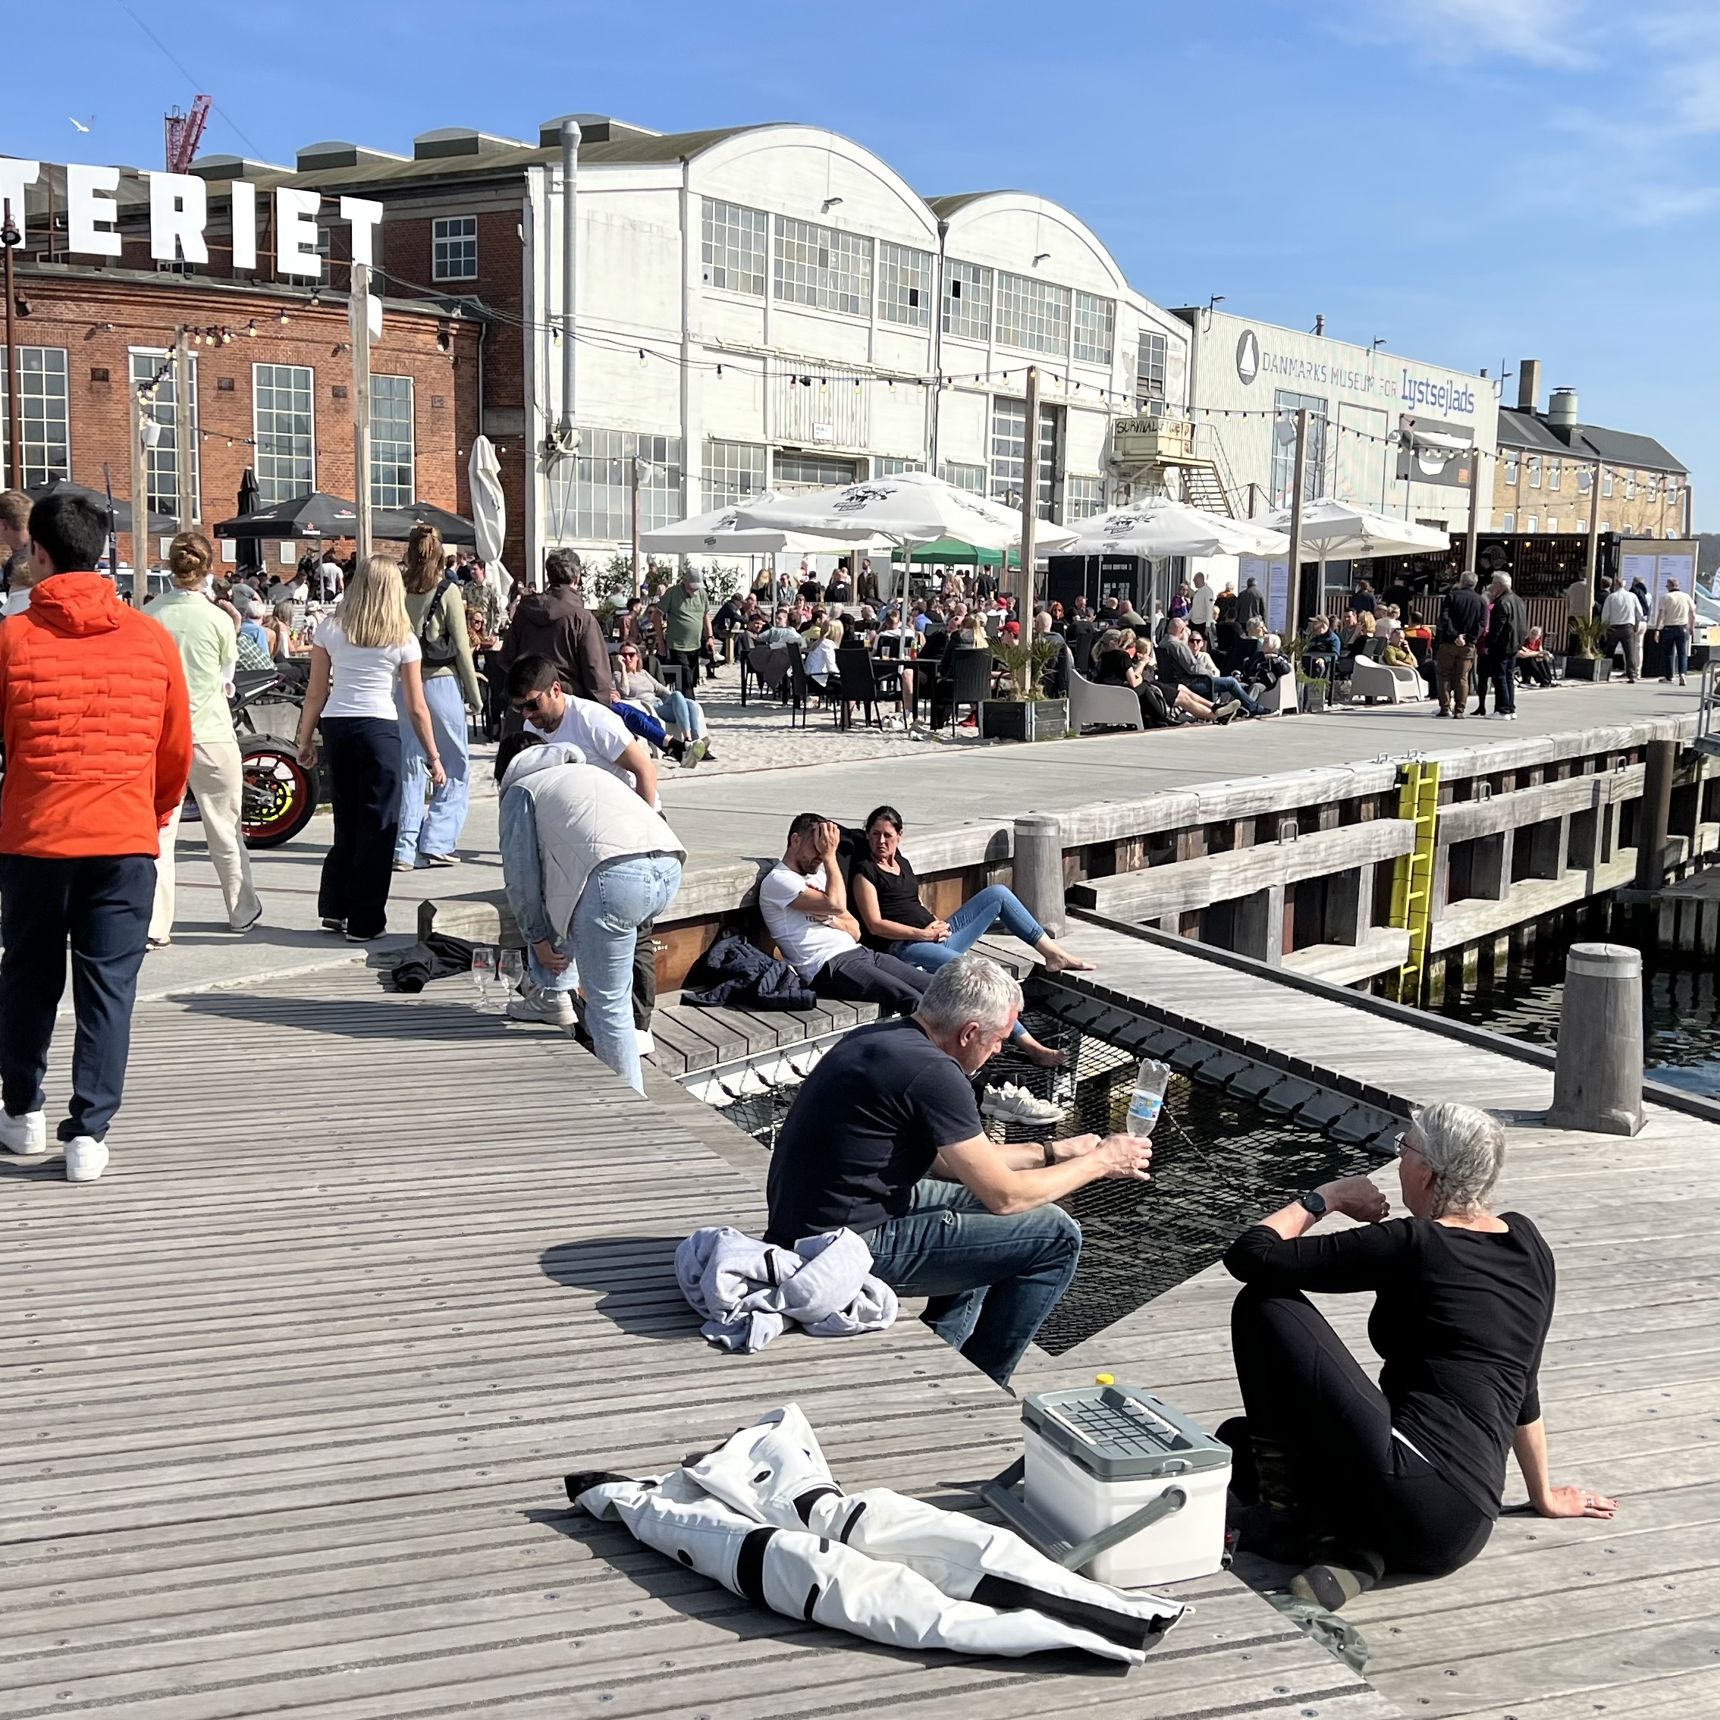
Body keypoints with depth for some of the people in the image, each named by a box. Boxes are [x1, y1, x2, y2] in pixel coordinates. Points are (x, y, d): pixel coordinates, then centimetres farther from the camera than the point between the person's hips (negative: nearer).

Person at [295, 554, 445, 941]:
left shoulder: (330, 628, 4)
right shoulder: (402, 638, -1)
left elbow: (316, 694, 5)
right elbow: (416, 707, 0)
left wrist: (305, 740, 15)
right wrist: (434, 758, 6)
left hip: (336, 725, 3)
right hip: (378, 727, -3)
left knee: (346, 821, 19)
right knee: (378, 824, 5)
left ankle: (334, 908, 20)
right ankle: (364, 921, 6)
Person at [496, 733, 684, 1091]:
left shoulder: (520, 790, 21)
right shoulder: (589, 771, 40)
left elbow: (520, 874, 14)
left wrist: (538, 938, 26)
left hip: (614, 876, -7)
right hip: (669, 868, 7)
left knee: (608, 1006, 4)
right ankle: (554, 994, 34)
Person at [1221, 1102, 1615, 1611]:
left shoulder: (1412, 1246, -9)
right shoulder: (1526, 1242, 11)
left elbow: (1250, 1255, -9)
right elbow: (1521, 1383, 22)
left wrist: (1325, 1197, 7)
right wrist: (1544, 1495, 33)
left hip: (1409, 1488, -8)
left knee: (1265, 1304, -1)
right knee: (1237, 1441, 24)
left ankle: (1289, 1513, 0)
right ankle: (1353, 1547, 2)